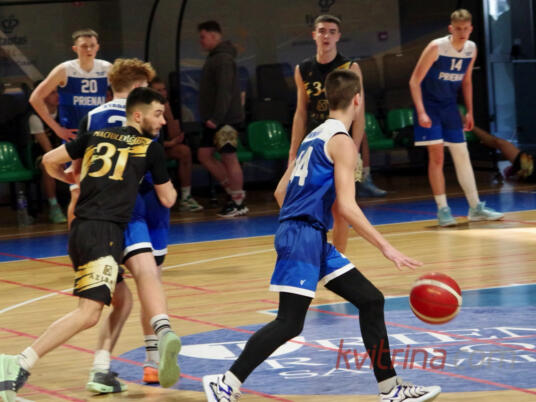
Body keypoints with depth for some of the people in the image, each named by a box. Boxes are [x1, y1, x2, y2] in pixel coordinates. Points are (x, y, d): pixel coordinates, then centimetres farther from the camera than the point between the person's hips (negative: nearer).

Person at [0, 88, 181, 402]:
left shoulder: (96, 136, 19)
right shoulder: (151, 148, 7)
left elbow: (50, 161, 19)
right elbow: (168, 199, 15)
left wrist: (75, 180, 39)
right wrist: (170, 185, 39)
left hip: (81, 230, 7)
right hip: (105, 231, -7)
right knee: (89, 313, -17)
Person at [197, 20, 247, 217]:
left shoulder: (223, 59, -14)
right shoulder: (214, 57, 18)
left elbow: (224, 90, -22)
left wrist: (216, 118, -26)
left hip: (226, 119, -10)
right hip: (214, 120, 10)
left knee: (229, 158, -5)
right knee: (204, 155, 8)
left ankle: (238, 203, 1)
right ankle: (234, 190, 14)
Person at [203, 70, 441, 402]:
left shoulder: (314, 137, 17)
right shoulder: (342, 141, -10)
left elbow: (281, 192, 20)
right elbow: (347, 206, -19)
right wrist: (386, 248, -18)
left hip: (315, 238, 10)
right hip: (303, 237, -10)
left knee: (370, 300, 10)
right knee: (290, 323, -12)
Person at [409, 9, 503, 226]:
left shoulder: (471, 49, -2)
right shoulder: (436, 47, -20)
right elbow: (415, 81, -18)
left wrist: (470, 112, 10)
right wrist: (421, 112, -26)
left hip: (449, 106, 6)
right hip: (429, 104, -6)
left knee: (462, 155, 8)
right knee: (437, 155, -9)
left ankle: (475, 208, 14)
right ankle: (442, 209, -3)